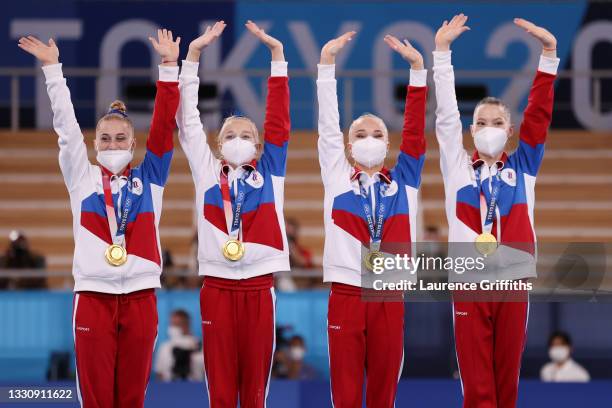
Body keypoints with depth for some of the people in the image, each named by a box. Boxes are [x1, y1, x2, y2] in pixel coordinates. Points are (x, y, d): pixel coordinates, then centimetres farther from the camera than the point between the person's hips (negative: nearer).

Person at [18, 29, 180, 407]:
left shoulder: (149, 178, 10)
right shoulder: (83, 178, 9)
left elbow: (164, 125, 3)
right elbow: (67, 127, 3)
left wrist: (170, 67, -4)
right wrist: (52, 68, -2)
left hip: (140, 296, 1)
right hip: (94, 296, -1)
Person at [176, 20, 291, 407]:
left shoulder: (269, 172, 9)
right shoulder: (207, 172, 9)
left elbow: (279, 118, 4)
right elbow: (188, 120, 5)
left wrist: (277, 52, -1)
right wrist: (194, 53, 0)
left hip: (259, 286, 0)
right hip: (217, 285, 0)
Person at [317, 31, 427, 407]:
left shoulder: (403, 182, 11)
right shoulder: (337, 178, 8)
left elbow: (415, 131, 4)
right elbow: (328, 125, 2)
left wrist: (418, 66, -3)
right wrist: (327, 61, -5)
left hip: (389, 298, 1)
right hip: (346, 295, -1)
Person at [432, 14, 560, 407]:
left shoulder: (522, 168, 11)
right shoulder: (458, 167, 9)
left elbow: (539, 115, 4)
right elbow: (446, 115, 3)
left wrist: (549, 51, -3)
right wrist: (442, 51, -3)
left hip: (513, 281, 1)